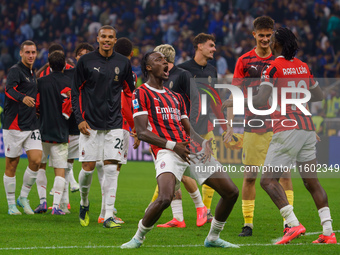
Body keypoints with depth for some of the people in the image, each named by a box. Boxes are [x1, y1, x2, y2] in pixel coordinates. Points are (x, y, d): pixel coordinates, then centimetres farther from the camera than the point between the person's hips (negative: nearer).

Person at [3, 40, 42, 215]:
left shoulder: (32, 74, 16)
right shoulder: (15, 70, -9)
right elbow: (9, 89, -29)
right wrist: (23, 98, -46)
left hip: (32, 125, 7)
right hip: (14, 125, -6)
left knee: (36, 161, -6)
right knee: (11, 165, 1)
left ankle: (23, 197, 11)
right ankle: (11, 204, 10)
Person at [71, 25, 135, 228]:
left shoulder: (123, 63, 6)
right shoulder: (86, 61, 0)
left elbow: (129, 92, 15)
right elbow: (76, 92, 5)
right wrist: (80, 119, -4)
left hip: (114, 124, 1)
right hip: (90, 124, -1)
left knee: (111, 168, -7)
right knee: (88, 167, -2)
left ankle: (109, 216, -7)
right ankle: (84, 203, 27)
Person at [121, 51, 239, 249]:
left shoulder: (175, 97, 26)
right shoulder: (142, 94, 3)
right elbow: (142, 132, -6)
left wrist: (205, 143, 1)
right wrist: (173, 146, -16)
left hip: (192, 149, 7)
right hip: (167, 151, -7)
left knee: (231, 192, 3)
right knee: (165, 198, -31)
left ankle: (213, 238, 21)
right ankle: (138, 238, -6)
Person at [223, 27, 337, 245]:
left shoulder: (274, 68, -6)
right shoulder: (303, 67, 14)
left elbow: (260, 102, -14)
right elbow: (319, 96, 26)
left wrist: (234, 102, 1)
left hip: (287, 129, -7)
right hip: (308, 128, 7)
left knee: (268, 179, -5)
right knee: (312, 182, 11)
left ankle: (294, 224, -20)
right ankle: (328, 232, 5)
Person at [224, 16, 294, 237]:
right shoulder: (244, 61, 2)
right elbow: (234, 95, 2)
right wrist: (230, 125, -6)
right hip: (253, 126, -1)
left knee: (285, 173, -4)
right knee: (249, 176, -1)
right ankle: (248, 223, 6)